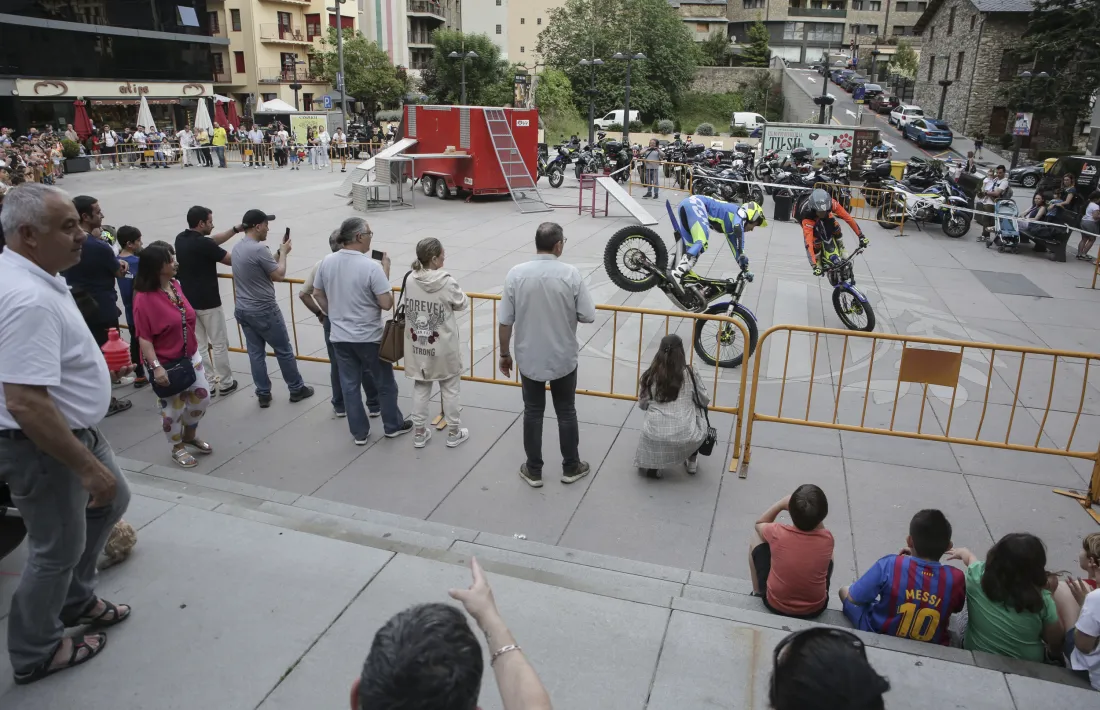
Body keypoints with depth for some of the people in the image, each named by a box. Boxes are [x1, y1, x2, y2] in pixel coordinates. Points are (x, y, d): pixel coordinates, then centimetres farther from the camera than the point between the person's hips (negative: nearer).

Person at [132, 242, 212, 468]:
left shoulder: (175, 285, 1)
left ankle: (190, 435, 39)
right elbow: (144, 338, -19)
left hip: (190, 356, 7)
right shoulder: (144, 298, -21)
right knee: (173, 408, 6)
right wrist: (156, 367, -23)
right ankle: (178, 448, 27)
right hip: (166, 364, -7)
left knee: (202, 397, 14)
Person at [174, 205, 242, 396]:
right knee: (219, 344, 6)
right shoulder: (203, 244, -20)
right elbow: (231, 260, -12)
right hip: (208, 302, -7)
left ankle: (208, 385, 15)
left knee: (199, 345, 11)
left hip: (188, 302, 7)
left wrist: (236, 229, 11)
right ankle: (225, 383, 15)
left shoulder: (180, 239, 3)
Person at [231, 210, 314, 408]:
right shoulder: (259, 249, -21)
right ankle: (297, 389, 18)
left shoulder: (237, 248, 7)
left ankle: (263, 394, 18)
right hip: (264, 311, -8)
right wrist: (284, 253, -1)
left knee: (255, 353, 12)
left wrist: (278, 252, 12)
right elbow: (279, 275, -13)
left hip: (242, 310, 8)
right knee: (284, 351, 7)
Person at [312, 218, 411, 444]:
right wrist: (386, 271, -8)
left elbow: (317, 294, 9)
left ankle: (359, 433, 23)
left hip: (340, 337, 5)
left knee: (349, 385, 14)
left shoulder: (326, 262, -3)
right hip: (369, 337, -5)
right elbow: (387, 304, -18)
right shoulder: (371, 266, -21)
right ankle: (393, 426, 28)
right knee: (385, 384, 14)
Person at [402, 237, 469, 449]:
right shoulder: (447, 282, -19)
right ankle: (454, 433, 26)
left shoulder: (410, 280, -7)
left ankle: (419, 433, 27)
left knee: (420, 388, 17)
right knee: (449, 389, 13)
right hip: (443, 348, -4)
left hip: (417, 346, 4)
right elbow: (462, 305, -4)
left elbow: (405, 306, 3)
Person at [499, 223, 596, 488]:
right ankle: (571, 467, 29)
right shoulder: (570, 274, -14)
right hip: (563, 358, -1)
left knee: (533, 413, 14)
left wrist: (504, 353, 5)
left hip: (528, 358, 1)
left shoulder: (516, 274, -11)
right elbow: (588, 316, -10)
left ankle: (533, 471, 24)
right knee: (566, 412, 15)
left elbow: (505, 321, -8)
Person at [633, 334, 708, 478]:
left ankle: (653, 465, 18)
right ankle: (692, 462, 34)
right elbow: (705, 401, 12)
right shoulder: (690, 373, -1)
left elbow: (642, 405, 13)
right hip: (686, 440, -1)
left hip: (654, 440, 1)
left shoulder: (649, 376, 1)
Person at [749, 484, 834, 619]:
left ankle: (757, 591, 29)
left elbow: (759, 523, 1)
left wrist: (781, 504, -2)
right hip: (815, 609, 1)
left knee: (756, 535, 14)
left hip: (774, 605, -1)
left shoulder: (778, 533, -24)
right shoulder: (827, 539, -21)